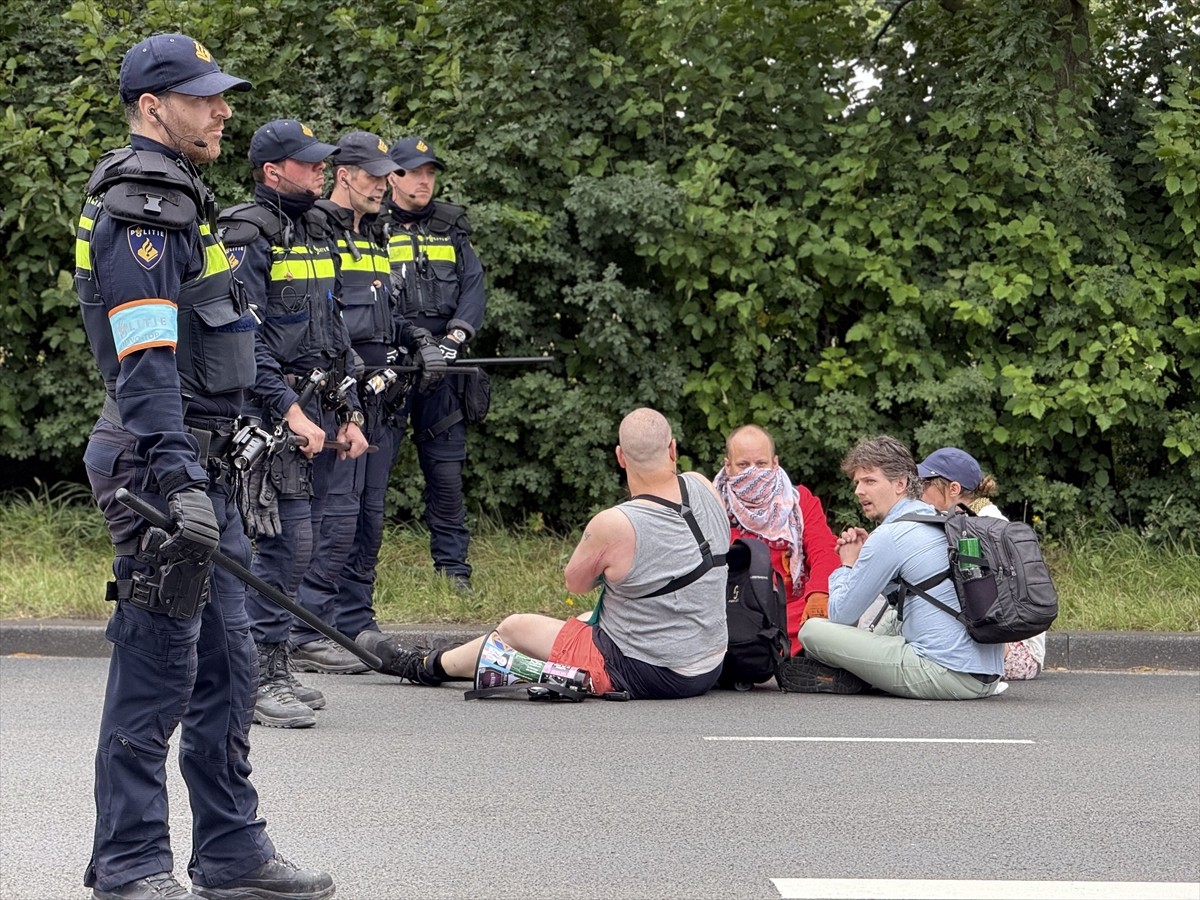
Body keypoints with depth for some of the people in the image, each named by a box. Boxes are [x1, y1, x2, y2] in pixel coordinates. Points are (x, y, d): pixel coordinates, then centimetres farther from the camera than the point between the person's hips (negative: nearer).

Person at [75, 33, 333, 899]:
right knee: (158, 669, -6)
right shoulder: (141, 206, -14)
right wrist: (178, 483, -29)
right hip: (158, 461, -10)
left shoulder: (181, 196, 19)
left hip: (201, 465, 10)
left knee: (227, 665, 13)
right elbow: (146, 360, -23)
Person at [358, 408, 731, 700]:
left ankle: (427, 666, 41)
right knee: (588, 619, 34)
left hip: (639, 674, -7)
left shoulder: (613, 525, -25)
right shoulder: (703, 489, -9)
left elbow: (576, 582, -3)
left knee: (515, 628, 14)